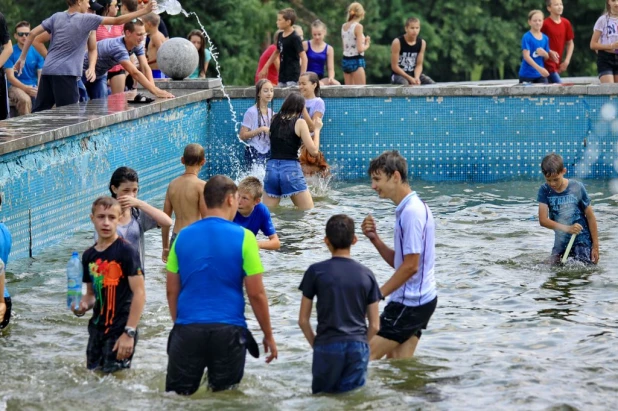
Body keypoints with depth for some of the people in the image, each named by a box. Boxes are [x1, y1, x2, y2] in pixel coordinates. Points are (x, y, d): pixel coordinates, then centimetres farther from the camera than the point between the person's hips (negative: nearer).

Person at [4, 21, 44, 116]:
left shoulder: (36, 52, 7)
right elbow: (10, 77, -8)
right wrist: (26, 88, -23)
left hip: (34, 86, 3)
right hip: (17, 86, -3)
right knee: (25, 100, -36)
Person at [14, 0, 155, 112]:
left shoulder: (57, 17, 10)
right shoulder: (86, 19, -4)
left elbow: (33, 33, 8)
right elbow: (118, 21, -6)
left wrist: (22, 58, 16)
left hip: (48, 70, 6)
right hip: (65, 73, -6)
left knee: (39, 111, 8)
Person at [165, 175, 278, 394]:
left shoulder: (183, 236, 4)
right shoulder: (243, 237, -5)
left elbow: (172, 291, 9)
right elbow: (256, 294, -4)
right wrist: (269, 335, 6)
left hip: (188, 329, 2)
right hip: (228, 331, -2)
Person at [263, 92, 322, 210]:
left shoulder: (275, 120, 10)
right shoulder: (300, 123, -2)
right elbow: (314, 151, -5)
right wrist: (317, 129, 8)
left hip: (271, 167, 4)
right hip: (291, 169, -4)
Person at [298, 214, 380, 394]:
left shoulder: (316, 271, -2)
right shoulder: (366, 274, 4)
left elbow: (303, 320, 2)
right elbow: (375, 325, 5)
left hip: (327, 347, -2)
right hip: (358, 348, 2)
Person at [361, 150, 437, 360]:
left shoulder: (412, 212, -18)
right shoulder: (407, 209, 14)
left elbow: (411, 266, -21)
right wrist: (374, 238, 2)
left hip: (409, 303, -10)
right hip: (416, 300, 10)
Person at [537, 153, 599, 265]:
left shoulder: (577, 188, -14)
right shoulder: (545, 191, -9)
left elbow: (591, 217, -7)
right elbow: (543, 220, -15)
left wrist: (595, 246, -6)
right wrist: (568, 229, -27)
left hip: (582, 239, -3)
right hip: (561, 241, 3)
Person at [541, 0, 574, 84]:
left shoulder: (566, 23, 8)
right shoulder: (545, 24, -10)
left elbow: (570, 43, 17)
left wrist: (567, 60, 6)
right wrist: (549, 52, -20)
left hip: (557, 65, 6)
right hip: (547, 64, -6)